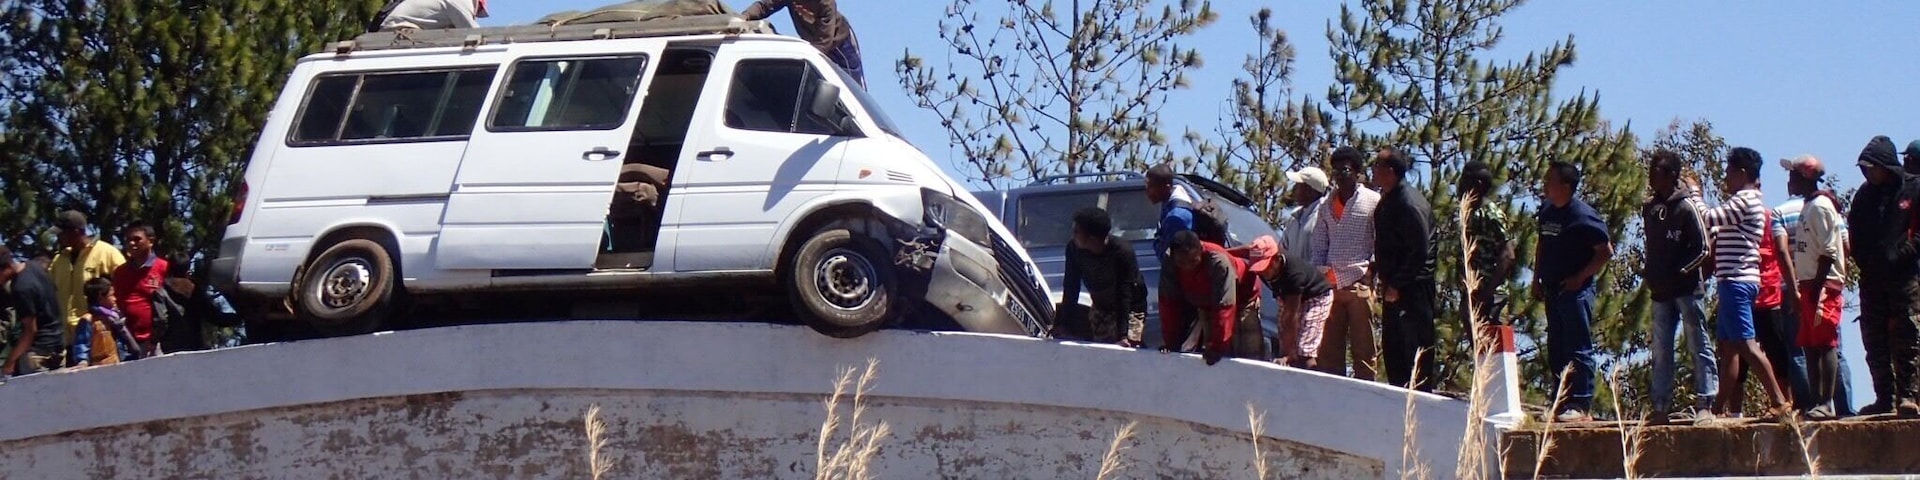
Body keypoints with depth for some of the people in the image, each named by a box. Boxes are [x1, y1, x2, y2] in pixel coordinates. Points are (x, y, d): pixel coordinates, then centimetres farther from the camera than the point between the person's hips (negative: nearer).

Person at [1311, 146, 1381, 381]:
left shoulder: (1373, 201, 2)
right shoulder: (1327, 206, 17)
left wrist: (1371, 270, -9)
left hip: (1359, 284, -5)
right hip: (1330, 285, 5)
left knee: (1362, 349, -3)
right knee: (1329, 349, 3)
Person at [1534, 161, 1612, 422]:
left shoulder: (1583, 216, -13)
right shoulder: (1546, 211, 11)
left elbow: (1606, 252, -11)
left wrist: (1580, 278, -14)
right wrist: (1537, 279, 16)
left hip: (1575, 291, -8)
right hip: (1552, 291, 8)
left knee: (1578, 350, -8)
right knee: (1555, 351, 12)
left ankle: (1582, 406, -8)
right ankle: (1563, 402, 19)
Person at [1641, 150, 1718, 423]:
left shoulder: (1685, 208, -9)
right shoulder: (1649, 209, 11)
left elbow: (1702, 249, -10)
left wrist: (1678, 272, -14)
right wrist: (1648, 271, 7)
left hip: (1688, 288, -7)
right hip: (1661, 291, 7)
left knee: (1698, 347, -3)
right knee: (1661, 351, 8)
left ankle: (1705, 404, -4)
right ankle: (1661, 406, 11)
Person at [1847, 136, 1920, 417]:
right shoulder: (1864, 195, 15)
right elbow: (1855, 236, 19)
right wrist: (1863, 262, 4)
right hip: (1872, 278, 5)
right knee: (1874, 341, 4)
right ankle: (1884, 398, 8)